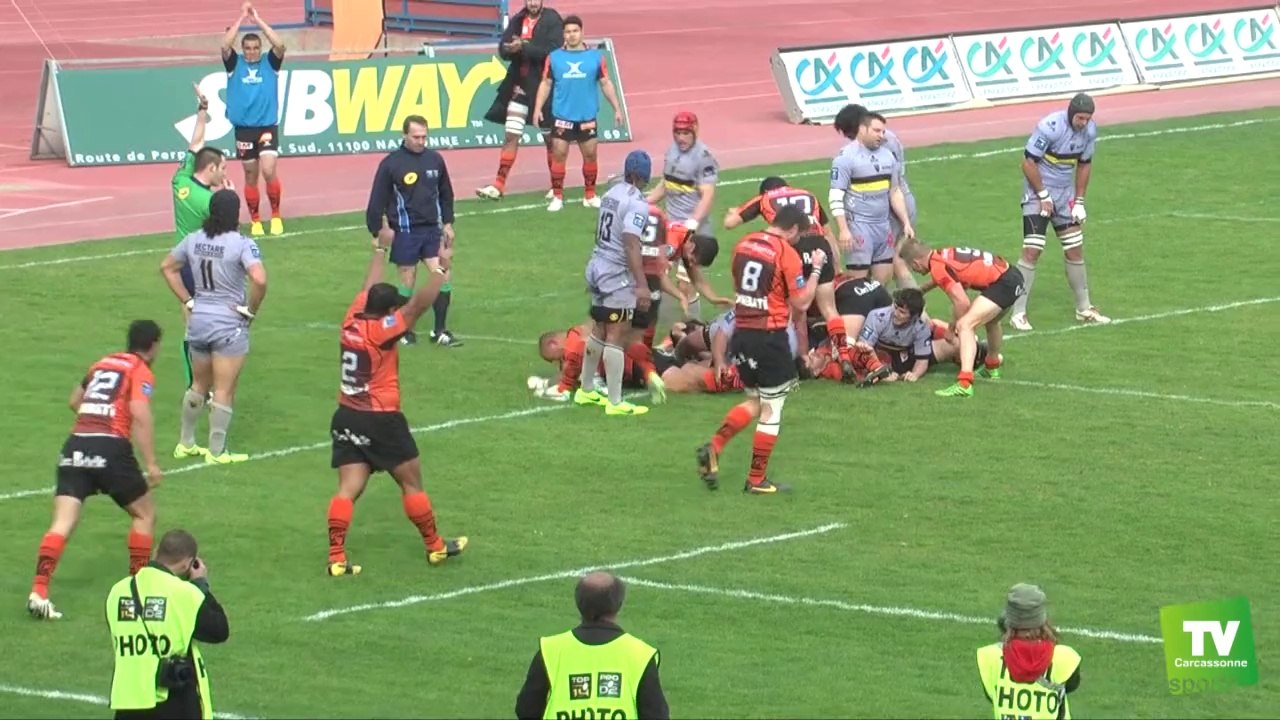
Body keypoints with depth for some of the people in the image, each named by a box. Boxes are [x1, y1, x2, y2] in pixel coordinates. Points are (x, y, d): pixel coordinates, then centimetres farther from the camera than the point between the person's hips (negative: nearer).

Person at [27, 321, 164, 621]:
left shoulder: (102, 364, 22)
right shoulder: (141, 372, 3)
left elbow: (75, 401, 35)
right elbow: (140, 414, -12)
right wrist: (151, 464, -13)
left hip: (75, 445, 5)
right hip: (111, 448, -5)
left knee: (63, 523, -4)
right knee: (144, 514, 16)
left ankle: (39, 591, -20)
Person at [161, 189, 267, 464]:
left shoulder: (194, 240, 2)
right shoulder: (241, 244, -17)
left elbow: (167, 267, 14)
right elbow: (259, 280, -29)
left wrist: (187, 301, 14)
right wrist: (251, 310, -13)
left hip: (198, 319, 6)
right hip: (229, 324, -6)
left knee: (199, 384, 22)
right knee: (224, 391, 4)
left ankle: (185, 443, 31)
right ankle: (216, 452, 8)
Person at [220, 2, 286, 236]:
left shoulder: (270, 63, 1)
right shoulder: (235, 64, 1)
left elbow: (279, 45, -16)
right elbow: (225, 46, -16)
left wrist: (258, 20, -15)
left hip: (268, 126, -1)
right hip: (244, 128, 1)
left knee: (269, 171, -16)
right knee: (251, 176, 8)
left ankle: (276, 216, 1)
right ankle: (255, 221, 19)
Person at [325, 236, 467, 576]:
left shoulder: (352, 321, -1)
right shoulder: (382, 332, -19)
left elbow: (369, 288, 16)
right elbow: (419, 304, -25)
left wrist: (381, 249, 28)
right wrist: (441, 269, -20)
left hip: (346, 418, 6)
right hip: (381, 421, -6)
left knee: (349, 488, 2)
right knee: (411, 482, 9)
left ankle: (336, 557, -7)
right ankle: (435, 547, 21)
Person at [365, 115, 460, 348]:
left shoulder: (435, 160, 4)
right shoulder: (391, 163, -9)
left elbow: (446, 194, 16)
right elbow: (377, 201, -5)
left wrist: (447, 223, 12)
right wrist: (377, 234, -6)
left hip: (432, 230, 3)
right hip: (405, 232, -3)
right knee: (408, 282, 4)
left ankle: (440, 332, 3)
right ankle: (405, 331, 18)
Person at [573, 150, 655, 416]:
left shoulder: (611, 194, 10)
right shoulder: (636, 203, -15)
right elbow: (631, 245, -22)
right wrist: (642, 285, -23)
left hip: (597, 267, 8)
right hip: (617, 275, -8)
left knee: (599, 331, 20)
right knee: (616, 336, -5)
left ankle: (585, 390, 30)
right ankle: (615, 402, -3)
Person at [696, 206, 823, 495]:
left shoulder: (744, 244, 6)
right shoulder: (787, 253, -12)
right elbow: (801, 303, -9)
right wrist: (816, 269, 0)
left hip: (741, 332, 7)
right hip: (770, 337, -7)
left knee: (754, 402, 21)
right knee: (771, 409, 6)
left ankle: (714, 447, 2)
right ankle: (757, 480, 9)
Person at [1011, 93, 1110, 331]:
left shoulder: (1090, 130, -5)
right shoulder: (1050, 127, -25)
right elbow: (1028, 162, -18)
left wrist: (1079, 201, 6)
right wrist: (1043, 196, -14)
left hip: (1065, 194, 6)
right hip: (1038, 192, -6)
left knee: (1075, 250, 9)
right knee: (1032, 251, -13)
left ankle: (1084, 309, 21)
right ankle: (1018, 313, -9)